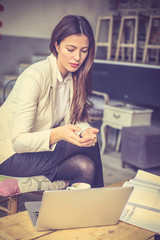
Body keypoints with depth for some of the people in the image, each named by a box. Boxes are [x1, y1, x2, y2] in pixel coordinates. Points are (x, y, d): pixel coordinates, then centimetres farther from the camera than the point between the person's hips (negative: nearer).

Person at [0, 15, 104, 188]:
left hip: (39, 147, 7)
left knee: (86, 167, -21)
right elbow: (18, 141, -27)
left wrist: (86, 131, -25)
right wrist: (57, 134, -44)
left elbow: (73, 119, -2)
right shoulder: (35, 76, -25)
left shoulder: (75, 76, -2)